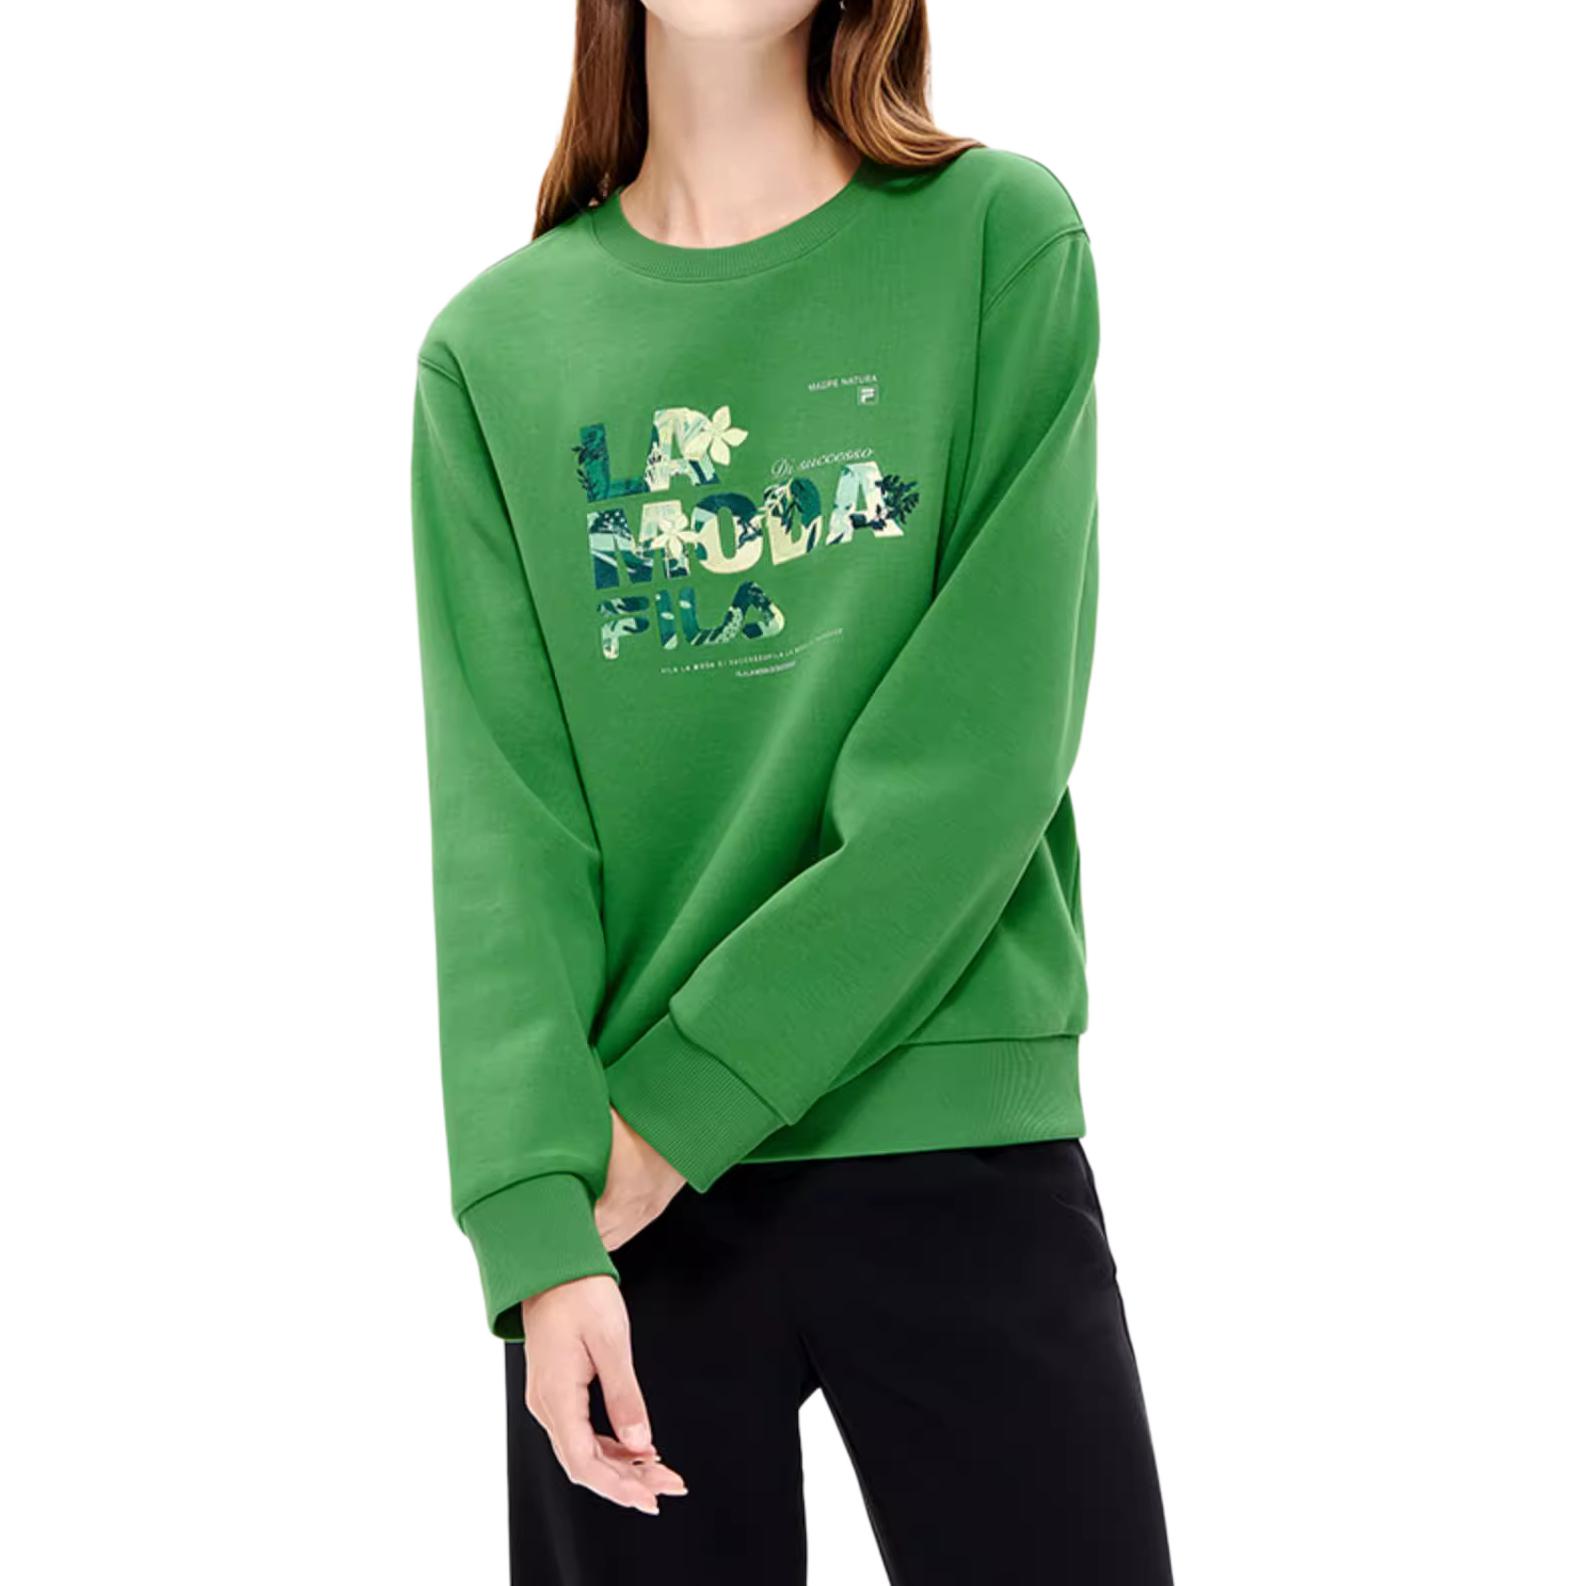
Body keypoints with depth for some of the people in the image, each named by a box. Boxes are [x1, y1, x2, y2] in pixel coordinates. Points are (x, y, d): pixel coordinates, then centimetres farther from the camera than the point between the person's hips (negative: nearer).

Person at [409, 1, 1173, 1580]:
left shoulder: (1003, 239, -1)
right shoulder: (498, 344, 4)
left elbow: (988, 744, -9)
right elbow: (499, 818, -3)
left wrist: (684, 1099, -13)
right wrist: (537, 1218, -16)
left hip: (957, 1131, -1)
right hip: (627, 1173, 1)